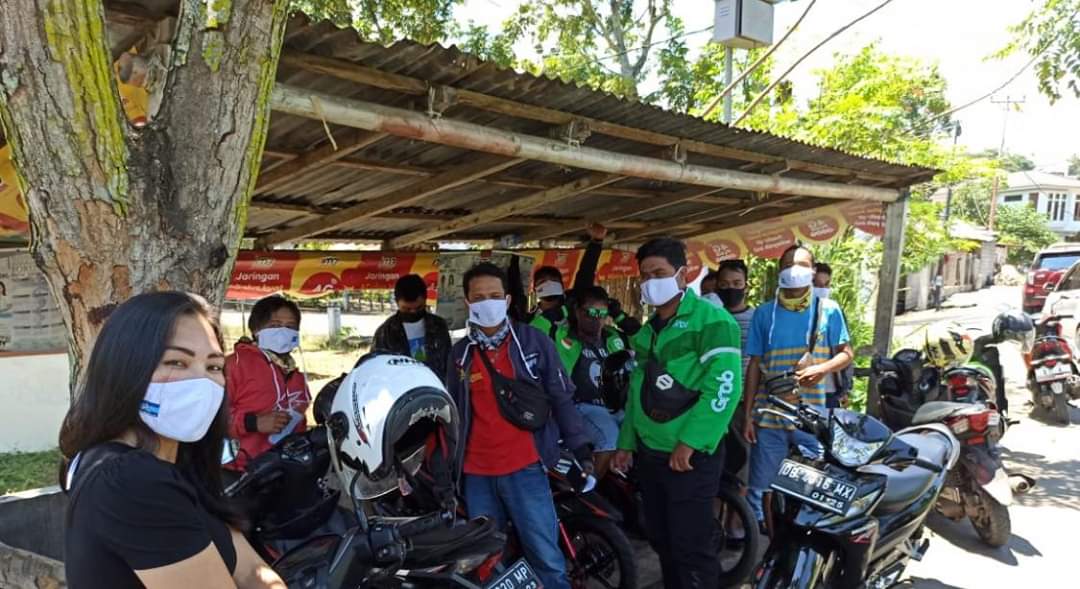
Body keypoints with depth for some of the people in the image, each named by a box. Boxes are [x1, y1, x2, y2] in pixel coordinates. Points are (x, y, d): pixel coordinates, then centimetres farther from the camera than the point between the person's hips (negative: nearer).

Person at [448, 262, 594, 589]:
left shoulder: (535, 341, -2)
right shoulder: (460, 352, 8)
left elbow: (561, 398, -1)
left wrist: (581, 447, -7)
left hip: (525, 468, -3)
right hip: (475, 474, 4)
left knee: (547, 558, 0)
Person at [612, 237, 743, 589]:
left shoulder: (711, 320, -11)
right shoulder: (646, 331, 14)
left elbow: (724, 386, -20)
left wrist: (690, 442, -21)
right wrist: (627, 443, 17)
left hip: (690, 457, -7)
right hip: (649, 453, 8)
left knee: (691, 548, -1)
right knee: (662, 541, 17)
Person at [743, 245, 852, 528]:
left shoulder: (828, 310, 3)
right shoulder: (764, 313, 5)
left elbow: (846, 354, 7)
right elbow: (754, 365, 6)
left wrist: (822, 369, -16)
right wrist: (748, 414, 2)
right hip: (769, 416, 1)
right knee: (759, 489, 6)